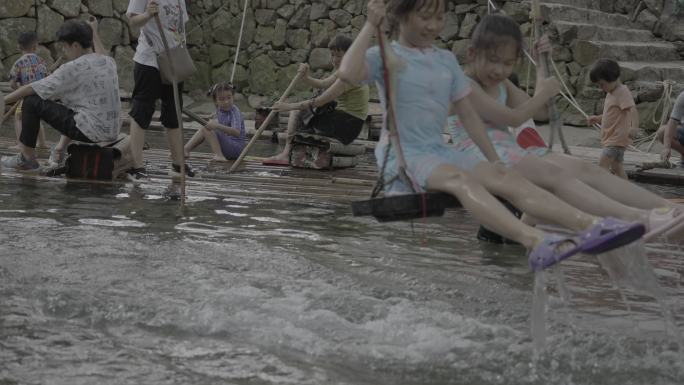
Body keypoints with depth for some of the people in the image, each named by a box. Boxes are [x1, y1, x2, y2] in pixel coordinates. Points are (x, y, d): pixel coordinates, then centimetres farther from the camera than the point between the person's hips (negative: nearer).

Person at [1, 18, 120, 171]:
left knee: (32, 101, -1)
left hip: (89, 132, -8)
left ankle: (26, 157, 10)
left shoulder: (73, 68, -13)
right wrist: (94, 33, 43)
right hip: (111, 132, 8)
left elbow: (31, 89, -9)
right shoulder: (109, 62, 6)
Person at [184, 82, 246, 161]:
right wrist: (214, 122, 8)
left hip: (237, 148, -9)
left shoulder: (235, 112, -20)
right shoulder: (220, 110, 5)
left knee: (207, 129, -18)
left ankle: (219, 155, -27)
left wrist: (218, 126, -46)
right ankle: (186, 149, 10)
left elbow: (237, 132, -37)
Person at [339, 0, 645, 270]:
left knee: (505, 178, -20)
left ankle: (591, 226, -40)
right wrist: (370, 26, -16)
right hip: (402, 155, -6)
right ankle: (534, 241, -61)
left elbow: (468, 114, 17)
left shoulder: (446, 60, 17)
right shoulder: (384, 56, 0)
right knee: (460, 179, -36)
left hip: (439, 151, 6)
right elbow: (348, 73, -22)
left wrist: (494, 159, 11)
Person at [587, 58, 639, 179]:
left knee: (603, 163, -18)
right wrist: (597, 119, 17)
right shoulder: (611, 93, 16)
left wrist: (634, 127, -44)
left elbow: (632, 109, -29)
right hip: (611, 138, 11)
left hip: (617, 137, -11)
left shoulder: (622, 92, -15)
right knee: (616, 166, 12)